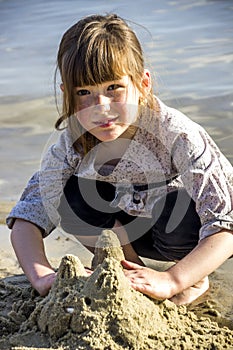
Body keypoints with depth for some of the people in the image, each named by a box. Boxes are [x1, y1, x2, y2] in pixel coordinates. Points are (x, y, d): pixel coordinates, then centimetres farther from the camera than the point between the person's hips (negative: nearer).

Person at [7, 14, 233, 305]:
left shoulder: (177, 135, -33)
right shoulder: (74, 141, -21)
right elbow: (28, 216, -21)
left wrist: (170, 280, -50)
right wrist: (42, 275, -39)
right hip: (125, 225, 3)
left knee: (176, 211, -35)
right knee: (71, 196, -22)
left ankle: (196, 278, -4)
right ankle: (129, 263, -2)